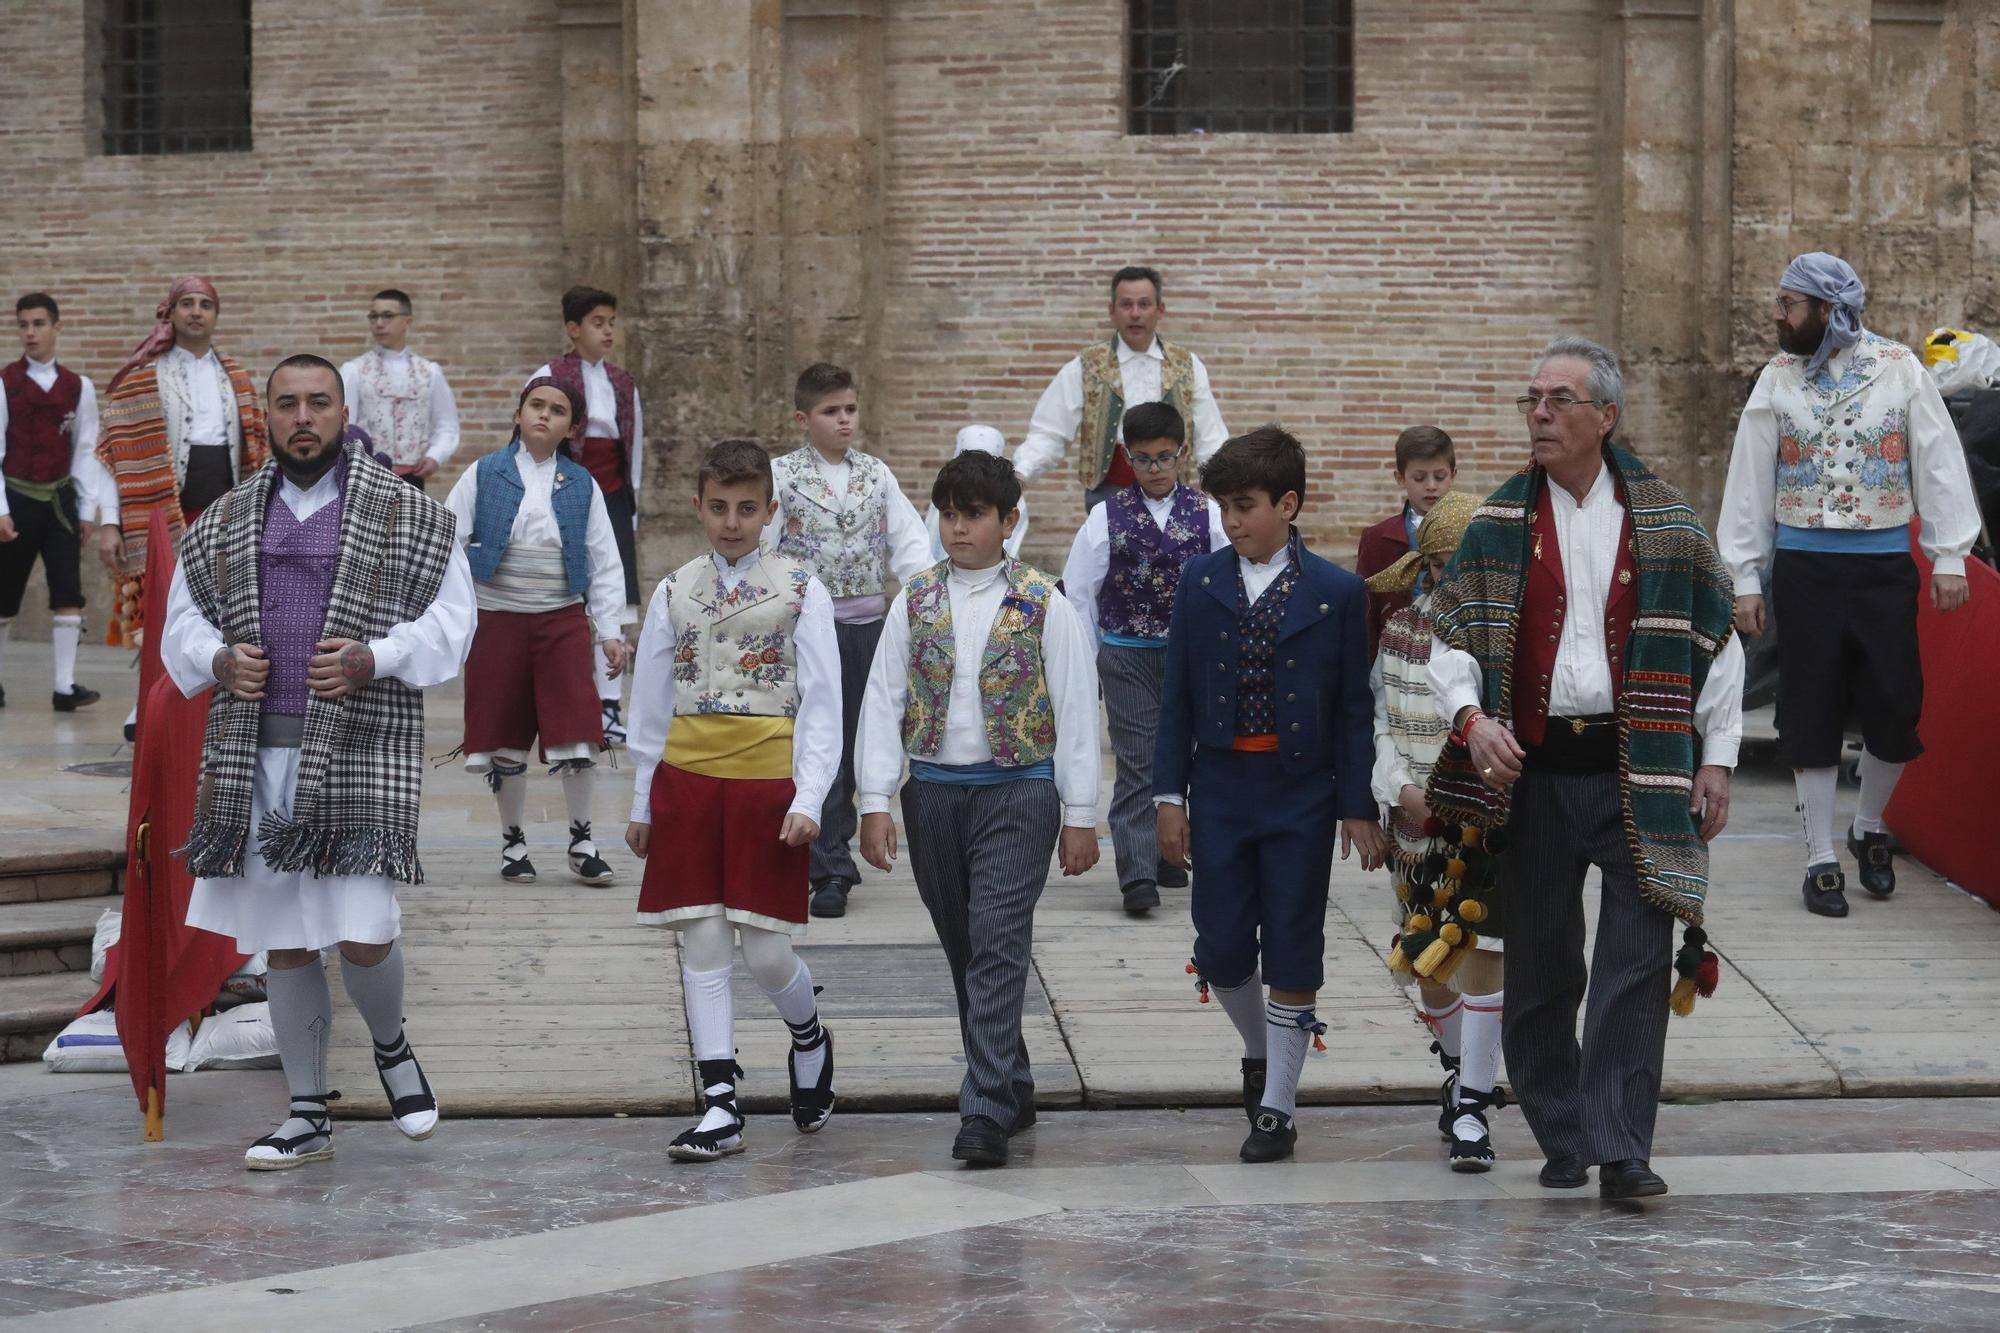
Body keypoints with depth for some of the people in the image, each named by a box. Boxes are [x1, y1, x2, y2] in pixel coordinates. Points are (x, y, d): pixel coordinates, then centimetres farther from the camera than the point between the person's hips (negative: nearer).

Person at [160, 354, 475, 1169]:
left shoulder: (404, 515, 2)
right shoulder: (225, 521, 12)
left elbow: (449, 620, 1)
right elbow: (182, 620, 18)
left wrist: (370, 660, -15)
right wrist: (220, 659, -3)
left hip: (357, 755, -4)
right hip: (255, 756, 4)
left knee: (363, 937, -11)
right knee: (283, 943, 8)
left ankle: (391, 1049, 22)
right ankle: (307, 1115, 19)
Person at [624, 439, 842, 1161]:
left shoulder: (799, 590, 1)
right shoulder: (674, 592, 9)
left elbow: (821, 703, -2)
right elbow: (651, 703, 13)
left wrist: (808, 800, -10)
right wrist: (642, 803, 13)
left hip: (767, 780, -3)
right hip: (687, 778, 3)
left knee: (766, 951, -4)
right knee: (702, 946, 1)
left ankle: (809, 1041, 29)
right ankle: (720, 1108, 6)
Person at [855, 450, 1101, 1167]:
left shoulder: (1044, 605, -2)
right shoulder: (915, 602, 6)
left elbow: (1076, 711, -1)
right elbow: (882, 702, 4)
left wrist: (1079, 815, -3)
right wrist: (875, 803, -3)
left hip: (1018, 791, -4)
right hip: (933, 789, 4)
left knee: (997, 946, -13)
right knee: (963, 948, 10)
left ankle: (987, 1113, -17)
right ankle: (1012, 1089, 25)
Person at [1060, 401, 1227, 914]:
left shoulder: (1207, 515, 0)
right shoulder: (1107, 516, -2)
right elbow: (1078, 593, 2)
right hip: (1127, 654, -2)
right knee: (1136, 764, -6)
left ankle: (1165, 853, 31)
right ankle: (1137, 875, -9)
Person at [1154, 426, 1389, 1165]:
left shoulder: (1337, 593, -3)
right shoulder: (1200, 583, 2)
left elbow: (1354, 706, 0)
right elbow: (1177, 696, 4)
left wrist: (1356, 806, -3)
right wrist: (1170, 794, 0)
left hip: (1302, 795, -2)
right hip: (1220, 790, 2)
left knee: (1291, 954, 1)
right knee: (1222, 949, 2)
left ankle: (1277, 1108, 11)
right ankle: (1259, 1049, 32)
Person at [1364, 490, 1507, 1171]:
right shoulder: (1400, 630, 4)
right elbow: (1379, 722, 8)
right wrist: (1401, 787, -8)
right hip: (1419, 822, 4)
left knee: (1482, 954, -10)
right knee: (1425, 958, 10)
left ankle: (1472, 1106, -1)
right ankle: (1459, 1066, 38)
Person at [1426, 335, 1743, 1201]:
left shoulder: (1666, 523, 4)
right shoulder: (1500, 524, 6)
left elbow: (1717, 642, 8)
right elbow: (1450, 638, 6)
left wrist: (1717, 757, 2)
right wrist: (1471, 718, -13)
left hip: (1640, 772, -1)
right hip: (1534, 769, 1)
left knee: (1637, 960, -7)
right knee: (1540, 967, 7)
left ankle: (1618, 1148, -5)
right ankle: (1563, 1139, 21)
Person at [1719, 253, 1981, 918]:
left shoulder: (1900, 369, -2)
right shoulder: (1777, 379, 2)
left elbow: (1939, 463, 0)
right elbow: (1750, 481, 4)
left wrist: (1950, 557, -4)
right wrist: (1746, 577, 1)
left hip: (1885, 564, -1)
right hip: (1804, 564, 1)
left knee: (1895, 708, 1)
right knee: (1812, 714, 2)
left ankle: (1870, 828, 26)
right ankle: (1821, 860, 10)